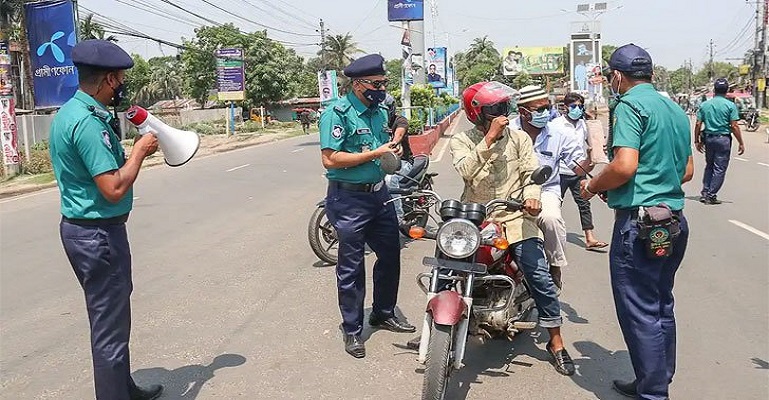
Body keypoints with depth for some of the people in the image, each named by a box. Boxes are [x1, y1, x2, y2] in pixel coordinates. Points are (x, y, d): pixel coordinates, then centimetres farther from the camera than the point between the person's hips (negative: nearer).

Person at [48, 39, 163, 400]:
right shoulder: (87, 122, -22)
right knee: (110, 327, 0)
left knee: (111, 316, 22)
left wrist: (130, 148, 5)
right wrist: (139, 151, -13)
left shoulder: (70, 111, 10)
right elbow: (114, 189, -26)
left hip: (83, 227, 11)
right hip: (98, 234, -11)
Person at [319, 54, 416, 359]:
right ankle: (352, 329, 17)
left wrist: (392, 148, 1)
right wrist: (374, 154, -22)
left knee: (391, 255, 16)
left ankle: (383, 313, 36)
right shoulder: (338, 112, -15)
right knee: (351, 266, 3)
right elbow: (330, 159, -22)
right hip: (349, 199, -8)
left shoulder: (380, 110, 10)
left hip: (379, 193, 8)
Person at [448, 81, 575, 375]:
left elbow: (531, 171, -1)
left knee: (540, 277, -7)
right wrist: (490, 137, -20)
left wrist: (531, 195, -22)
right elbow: (465, 169, -16)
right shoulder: (461, 141, 3)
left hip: (515, 219, 0)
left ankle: (556, 342, 8)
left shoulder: (519, 138, 7)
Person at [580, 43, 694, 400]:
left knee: (640, 313, -1)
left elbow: (624, 166, -23)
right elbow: (687, 170, 19)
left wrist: (592, 186, -7)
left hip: (639, 223, -9)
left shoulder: (629, 105, -12)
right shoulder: (675, 110, 15)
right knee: (661, 306, 18)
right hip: (674, 221, 9)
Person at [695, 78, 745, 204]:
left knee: (709, 166, 17)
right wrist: (741, 143, -3)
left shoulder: (704, 105, 4)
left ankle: (704, 192, 13)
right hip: (723, 139, -4)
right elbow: (734, 126, -10)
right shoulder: (730, 105, -7)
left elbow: (698, 124, 2)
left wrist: (697, 141, 11)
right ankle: (711, 195, 2)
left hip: (708, 139, 4)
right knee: (720, 169, 3)